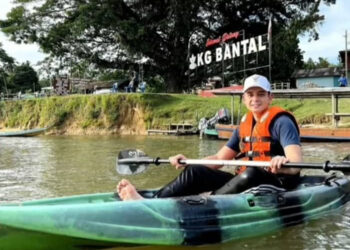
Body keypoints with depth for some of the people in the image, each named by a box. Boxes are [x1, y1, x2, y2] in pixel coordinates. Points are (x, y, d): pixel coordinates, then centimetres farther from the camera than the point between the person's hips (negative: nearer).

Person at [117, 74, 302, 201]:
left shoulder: (281, 122, -9)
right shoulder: (244, 126, 12)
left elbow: (296, 164, -23)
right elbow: (219, 159, 12)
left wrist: (284, 164, -47)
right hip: (247, 182, 6)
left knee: (251, 174, -40)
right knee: (196, 172, -13)